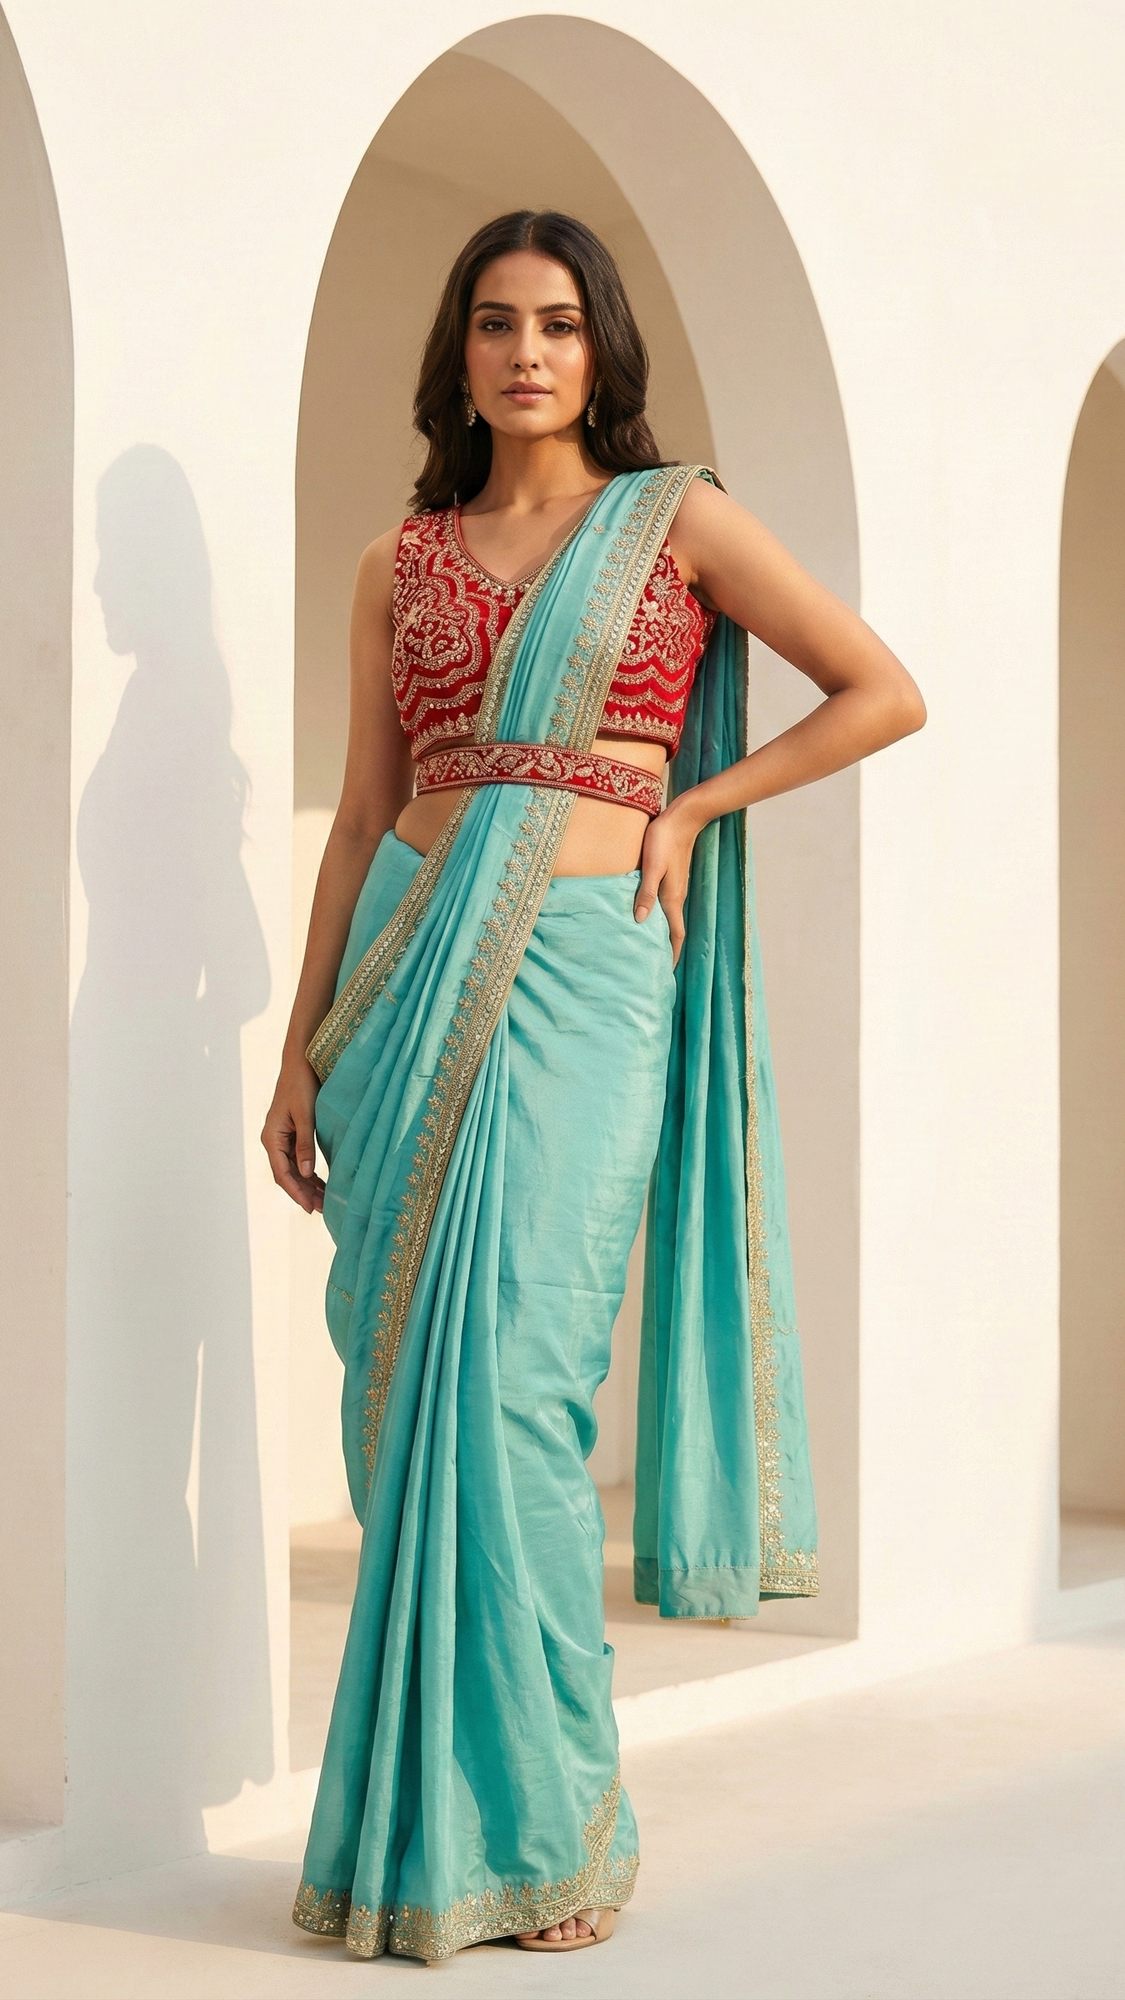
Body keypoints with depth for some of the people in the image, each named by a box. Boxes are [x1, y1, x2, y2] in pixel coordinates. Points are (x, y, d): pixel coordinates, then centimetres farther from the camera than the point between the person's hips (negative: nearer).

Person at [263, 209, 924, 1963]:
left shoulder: (676, 519, 7)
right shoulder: (401, 563, 15)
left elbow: (884, 692, 5)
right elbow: (361, 817, 14)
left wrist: (693, 805, 2)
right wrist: (303, 1050, 10)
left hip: (576, 978, -3)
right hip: (408, 982, 4)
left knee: (506, 1388, -9)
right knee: (410, 1394, 1)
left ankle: (531, 1827, 2)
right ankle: (423, 1820, 12)